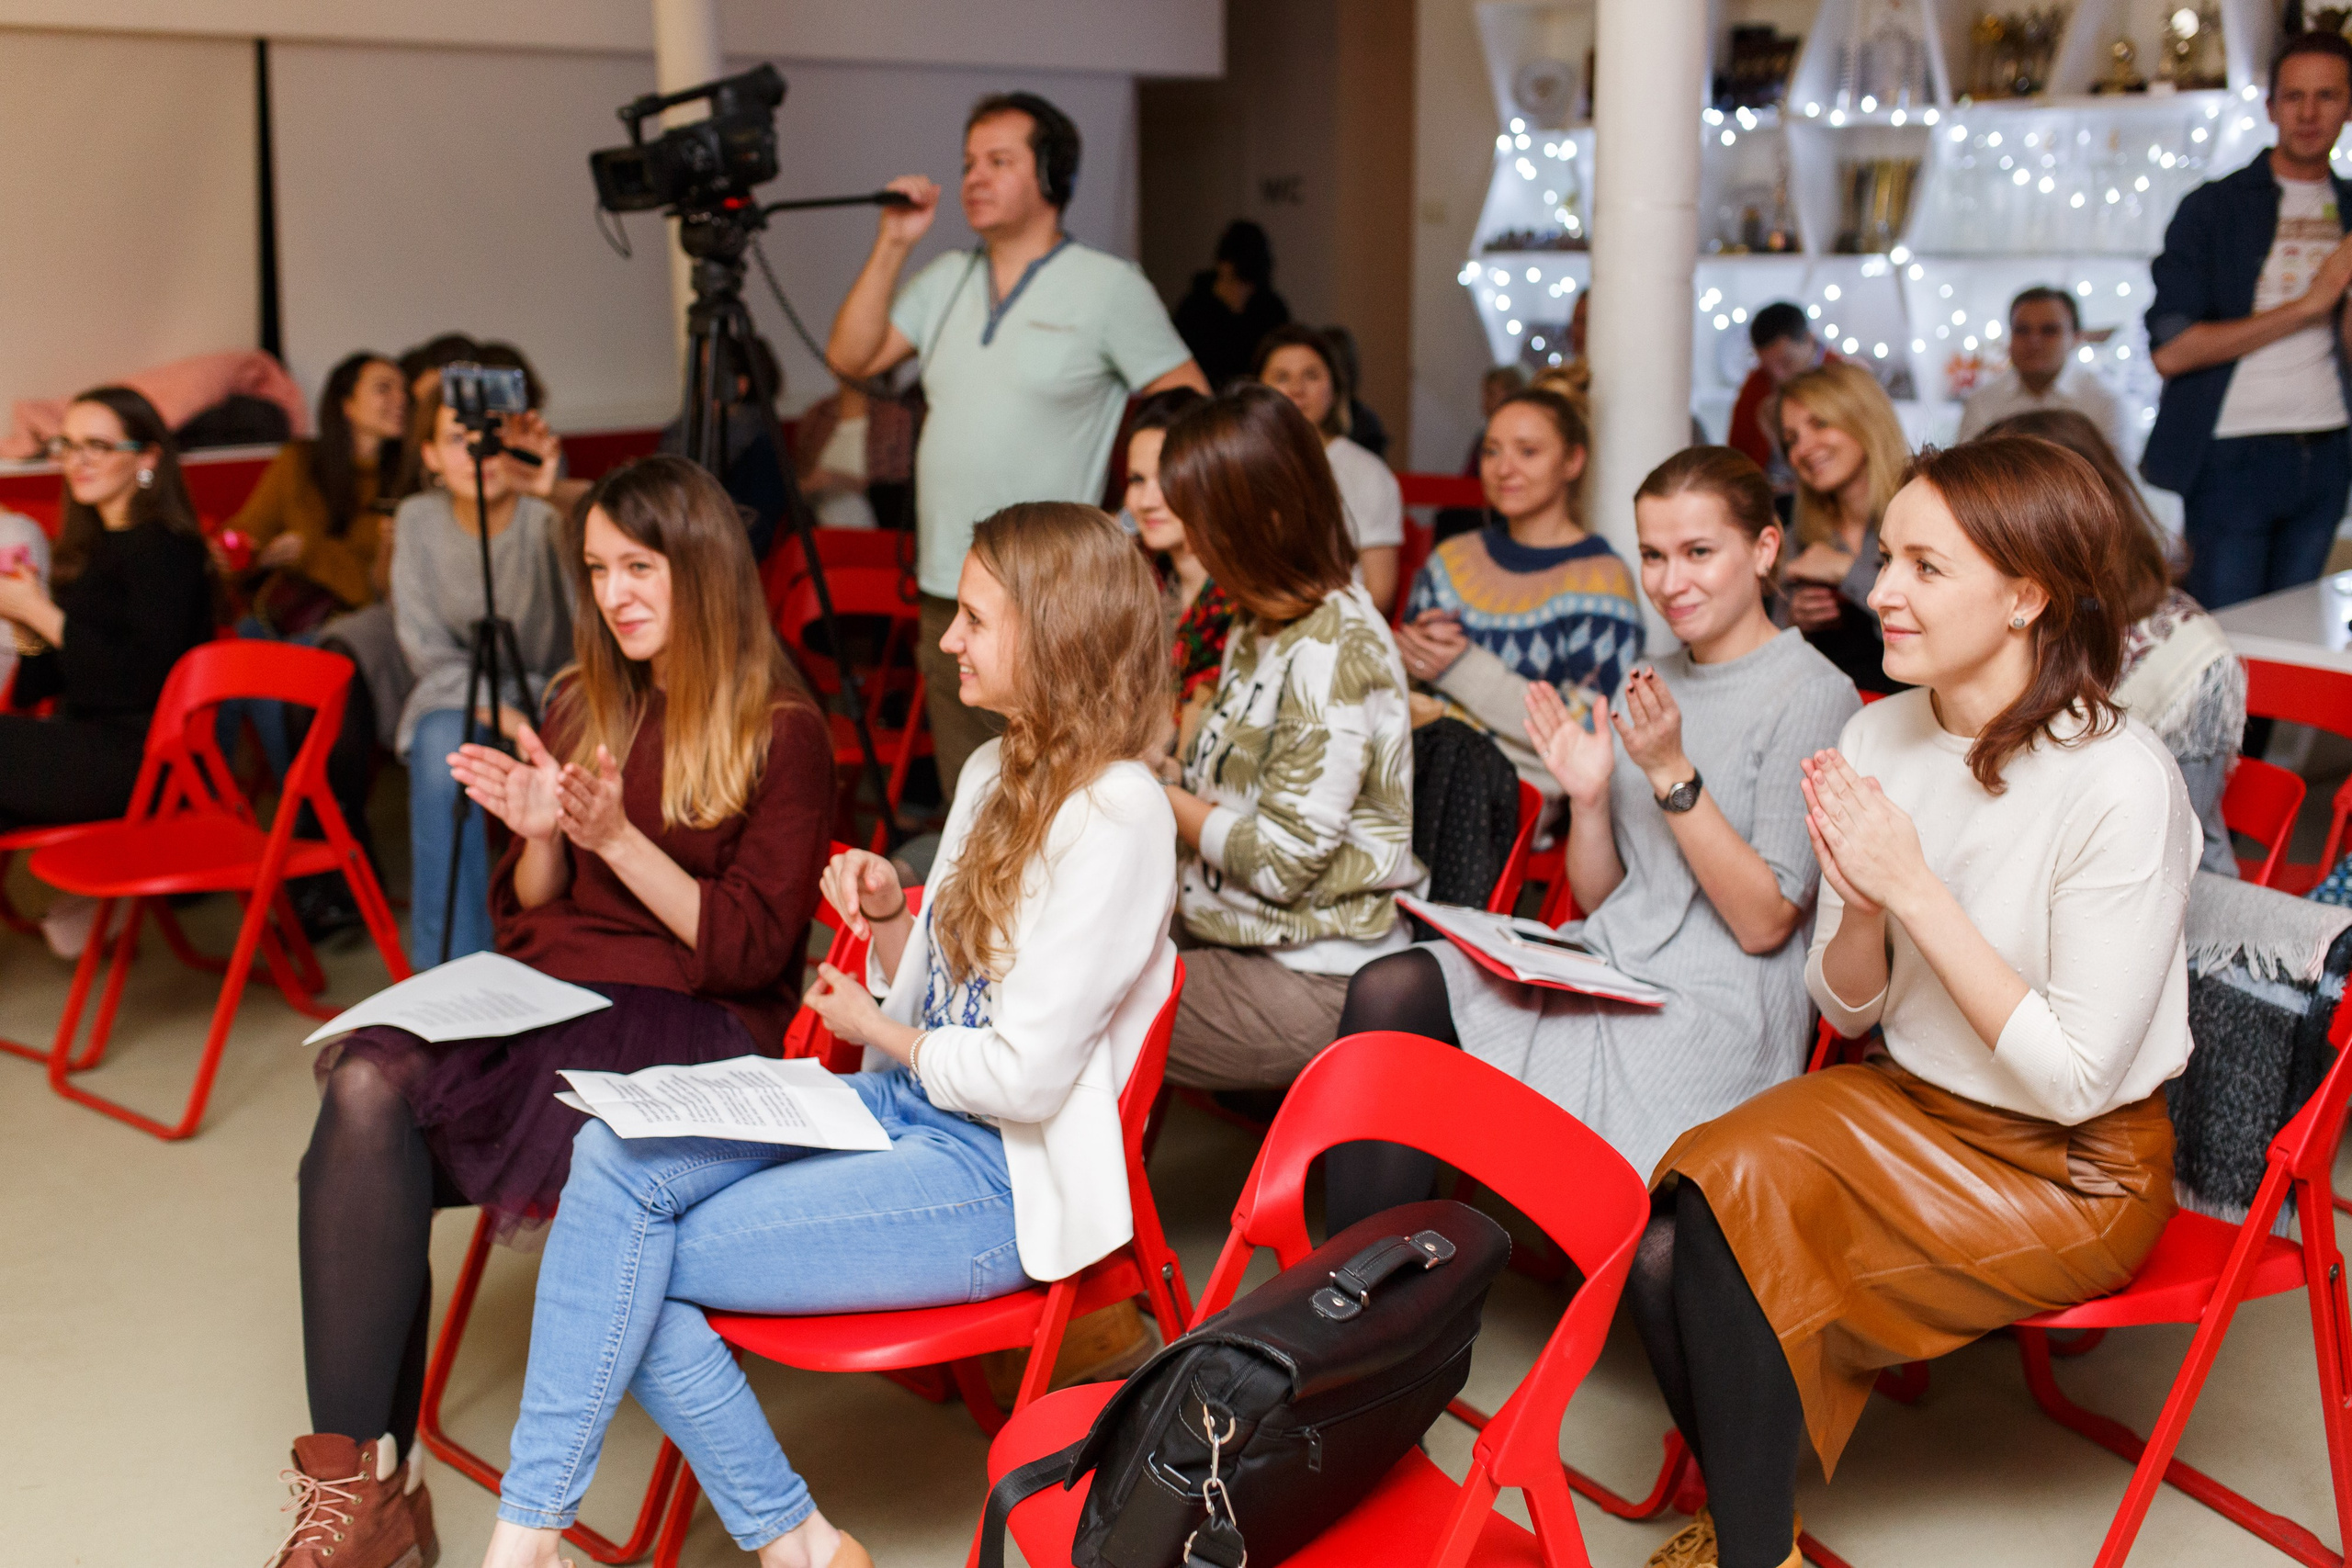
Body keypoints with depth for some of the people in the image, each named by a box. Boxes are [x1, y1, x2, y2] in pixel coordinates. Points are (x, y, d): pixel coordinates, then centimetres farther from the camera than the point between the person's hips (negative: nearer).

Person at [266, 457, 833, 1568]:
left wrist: (617, 838, -14)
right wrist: (540, 835, 0)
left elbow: (750, 951, -5)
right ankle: (361, 1478, -25)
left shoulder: (782, 734, 0)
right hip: (546, 993, 5)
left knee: (372, 1103, -27)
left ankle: (368, 1475, -17)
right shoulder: (582, 707, 18)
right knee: (368, 1080, -28)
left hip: (694, 1028, -5)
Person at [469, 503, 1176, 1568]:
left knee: (631, 1265, -18)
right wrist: (889, 918, -2)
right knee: (614, 1157, -15)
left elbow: (1024, 1076, -20)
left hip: (1003, 1181, -9)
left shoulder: (1115, 817, -17)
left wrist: (878, 1029, -4)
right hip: (899, 1105, 9)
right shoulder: (995, 772, 13)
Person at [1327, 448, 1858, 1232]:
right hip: (1607, 975, 7)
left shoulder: (1813, 696, -6)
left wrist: (1672, 773, -17)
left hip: (1715, 1014, -7)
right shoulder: (1653, 683, 16)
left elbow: (1764, 924, -11)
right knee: (1386, 990, -19)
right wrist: (1589, 798, -3)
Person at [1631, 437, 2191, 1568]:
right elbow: (1844, 1010, 5)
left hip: (2072, 1174, -5)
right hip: (1908, 1104, 6)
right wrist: (1861, 910, -18)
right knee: (1665, 1250, -19)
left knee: (1736, 1241, -24)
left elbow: (2075, 1078, -20)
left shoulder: (2120, 784, -21)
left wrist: (1915, 890, -23)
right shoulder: (1879, 736, -2)